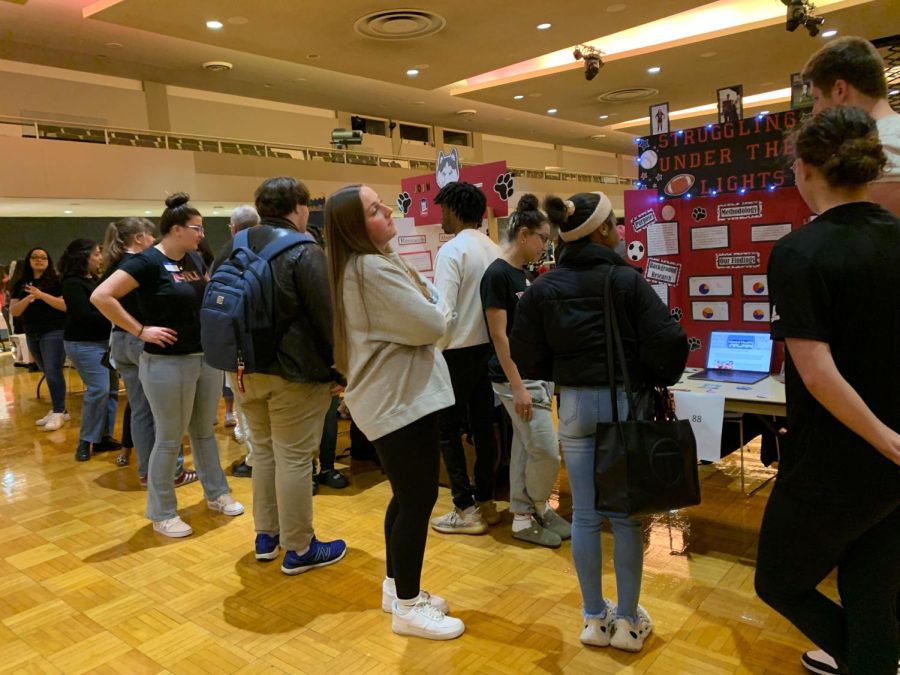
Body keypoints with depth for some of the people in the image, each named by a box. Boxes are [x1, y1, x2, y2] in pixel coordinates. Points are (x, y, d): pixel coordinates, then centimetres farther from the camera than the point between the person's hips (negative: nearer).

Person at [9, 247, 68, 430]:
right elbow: (13, 311, 4)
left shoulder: (56, 280, -5)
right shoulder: (20, 284, 10)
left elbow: (66, 305, -15)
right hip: (32, 335, 6)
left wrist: (41, 295, -20)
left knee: (53, 372, -10)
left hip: (54, 332, -6)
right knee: (48, 374, 9)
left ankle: (58, 413, -7)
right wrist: (28, 298, -13)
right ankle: (60, 409, 15)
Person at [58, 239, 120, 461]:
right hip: (83, 344, -8)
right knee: (98, 389, -12)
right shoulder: (73, 284, -11)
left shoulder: (93, 280, 13)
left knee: (110, 389, 5)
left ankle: (104, 436, 13)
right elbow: (85, 315, -19)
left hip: (103, 340, 8)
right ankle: (86, 441, 2)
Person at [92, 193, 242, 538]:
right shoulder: (147, 261, -15)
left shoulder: (195, 259, 8)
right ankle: (162, 514, 19)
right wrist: (141, 330, -18)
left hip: (208, 358, 7)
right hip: (168, 363, -7)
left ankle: (217, 494, 33)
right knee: (169, 439, 4)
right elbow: (101, 296, -21)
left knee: (205, 431, 18)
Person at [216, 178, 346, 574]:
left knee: (263, 449, 18)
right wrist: (341, 370, -8)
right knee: (294, 458, 0)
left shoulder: (234, 248, 10)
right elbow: (327, 317, -16)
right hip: (294, 372, -7)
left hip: (245, 369, 8)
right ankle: (299, 550, 11)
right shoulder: (304, 251, -14)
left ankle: (266, 536, 29)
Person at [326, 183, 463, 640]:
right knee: (418, 500, 0)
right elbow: (431, 325, -21)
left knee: (406, 496, 19)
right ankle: (408, 608, 14)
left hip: (392, 394, 11)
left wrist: (428, 307, 2)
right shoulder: (373, 269, -21)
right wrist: (438, 307, 0)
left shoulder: (361, 265, 13)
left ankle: (396, 587, 33)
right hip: (400, 397, -11)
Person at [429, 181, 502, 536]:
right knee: (483, 425, 13)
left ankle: (466, 509, 8)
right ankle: (486, 502, 22)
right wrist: (489, 336, 14)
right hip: (488, 347, 7)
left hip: (459, 351, -7)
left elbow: (444, 310, -21)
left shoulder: (452, 250, -15)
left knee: (448, 429, 4)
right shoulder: (494, 249, 7)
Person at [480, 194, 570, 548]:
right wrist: (518, 387, -19)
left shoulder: (522, 274, 11)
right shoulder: (497, 274, -16)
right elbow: (499, 335, -18)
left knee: (525, 447, 14)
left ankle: (523, 515, 25)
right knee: (546, 451, -2)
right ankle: (537, 506, 21)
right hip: (516, 377, -9)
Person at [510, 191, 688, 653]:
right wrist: (657, 382, 3)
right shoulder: (627, 279, -10)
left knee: (585, 515, 10)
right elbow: (668, 341, -15)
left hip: (574, 404, 3)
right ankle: (627, 621, 21)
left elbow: (525, 357, -2)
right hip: (624, 401, -2)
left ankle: (595, 619, 23)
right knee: (626, 514, 9)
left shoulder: (543, 287, -3)